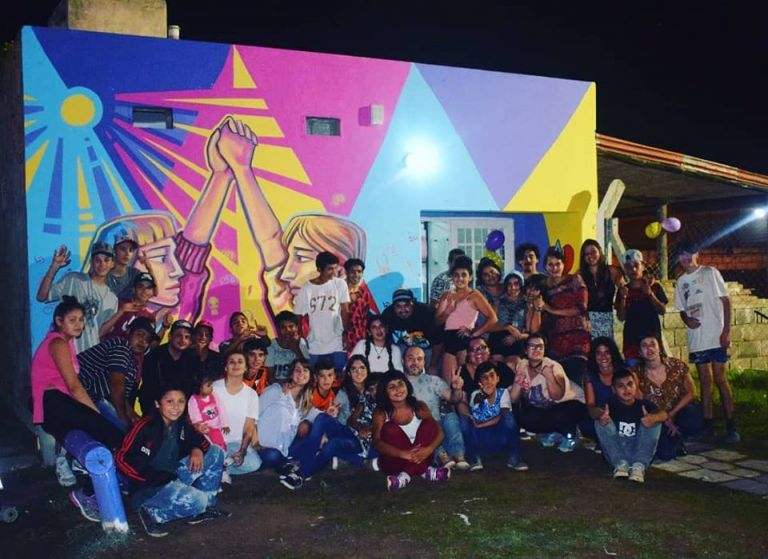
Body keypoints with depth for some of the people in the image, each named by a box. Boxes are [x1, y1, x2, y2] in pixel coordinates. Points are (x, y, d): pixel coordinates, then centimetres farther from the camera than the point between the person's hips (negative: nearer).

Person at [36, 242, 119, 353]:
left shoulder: (112, 299, 12)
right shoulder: (72, 279, 2)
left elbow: (103, 332, 11)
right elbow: (42, 297, -5)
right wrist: (54, 268, -14)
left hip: (90, 353, 3)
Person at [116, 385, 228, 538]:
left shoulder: (181, 425, 0)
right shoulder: (146, 426, -19)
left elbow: (200, 440, 15)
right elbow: (121, 459, -19)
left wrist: (197, 449, -10)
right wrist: (156, 478, -23)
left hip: (172, 478, 8)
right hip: (146, 487, -7)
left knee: (215, 452, 0)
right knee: (196, 500, -30)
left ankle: (203, 508, 3)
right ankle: (152, 513, -7)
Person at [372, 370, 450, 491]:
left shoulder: (419, 407, -2)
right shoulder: (381, 413, -8)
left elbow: (439, 432, -8)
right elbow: (377, 442, -22)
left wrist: (429, 449, -31)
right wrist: (404, 454, -38)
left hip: (418, 458, 2)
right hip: (393, 461, -2)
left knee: (428, 424, -19)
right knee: (390, 428, -25)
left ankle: (406, 474, -28)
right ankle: (422, 470, -27)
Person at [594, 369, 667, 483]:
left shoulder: (644, 404, 0)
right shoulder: (611, 405, -1)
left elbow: (663, 414, -20)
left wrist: (653, 417, -45)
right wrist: (601, 417, -48)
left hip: (639, 452, 0)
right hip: (616, 454, 0)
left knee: (655, 422, -18)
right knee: (600, 422, -18)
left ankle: (639, 466, -28)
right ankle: (621, 464, -25)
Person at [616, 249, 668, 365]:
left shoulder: (654, 286, 4)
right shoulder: (623, 290, 7)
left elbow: (663, 310, 0)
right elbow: (621, 318, 4)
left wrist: (650, 294, -13)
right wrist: (623, 298, -11)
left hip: (652, 337, -1)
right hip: (631, 339, 1)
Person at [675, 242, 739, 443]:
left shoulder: (710, 273, -1)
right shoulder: (681, 281, 13)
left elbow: (725, 300, -4)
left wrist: (726, 330, -11)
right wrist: (686, 319, -5)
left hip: (716, 336, -4)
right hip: (696, 338, 5)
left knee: (720, 378, -5)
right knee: (705, 381, 8)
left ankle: (731, 426, 0)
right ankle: (708, 425, 12)